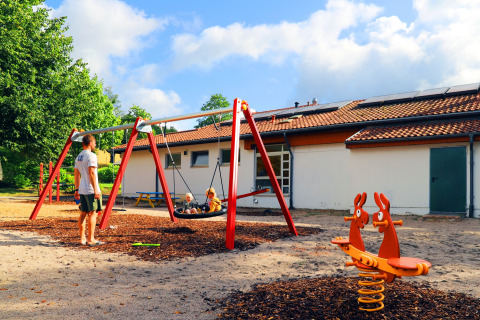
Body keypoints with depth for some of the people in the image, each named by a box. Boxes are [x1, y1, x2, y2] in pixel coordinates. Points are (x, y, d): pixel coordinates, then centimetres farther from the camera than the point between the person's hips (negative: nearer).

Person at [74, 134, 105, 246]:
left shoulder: (78, 157, 15)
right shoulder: (91, 155, -12)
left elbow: (76, 174, 18)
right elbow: (92, 173, -19)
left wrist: (77, 189, 22)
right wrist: (96, 190, -19)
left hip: (82, 190, 9)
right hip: (90, 190, -9)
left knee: (83, 213, 11)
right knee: (92, 213, -5)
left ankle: (82, 238, 16)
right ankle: (91, 239, -3)